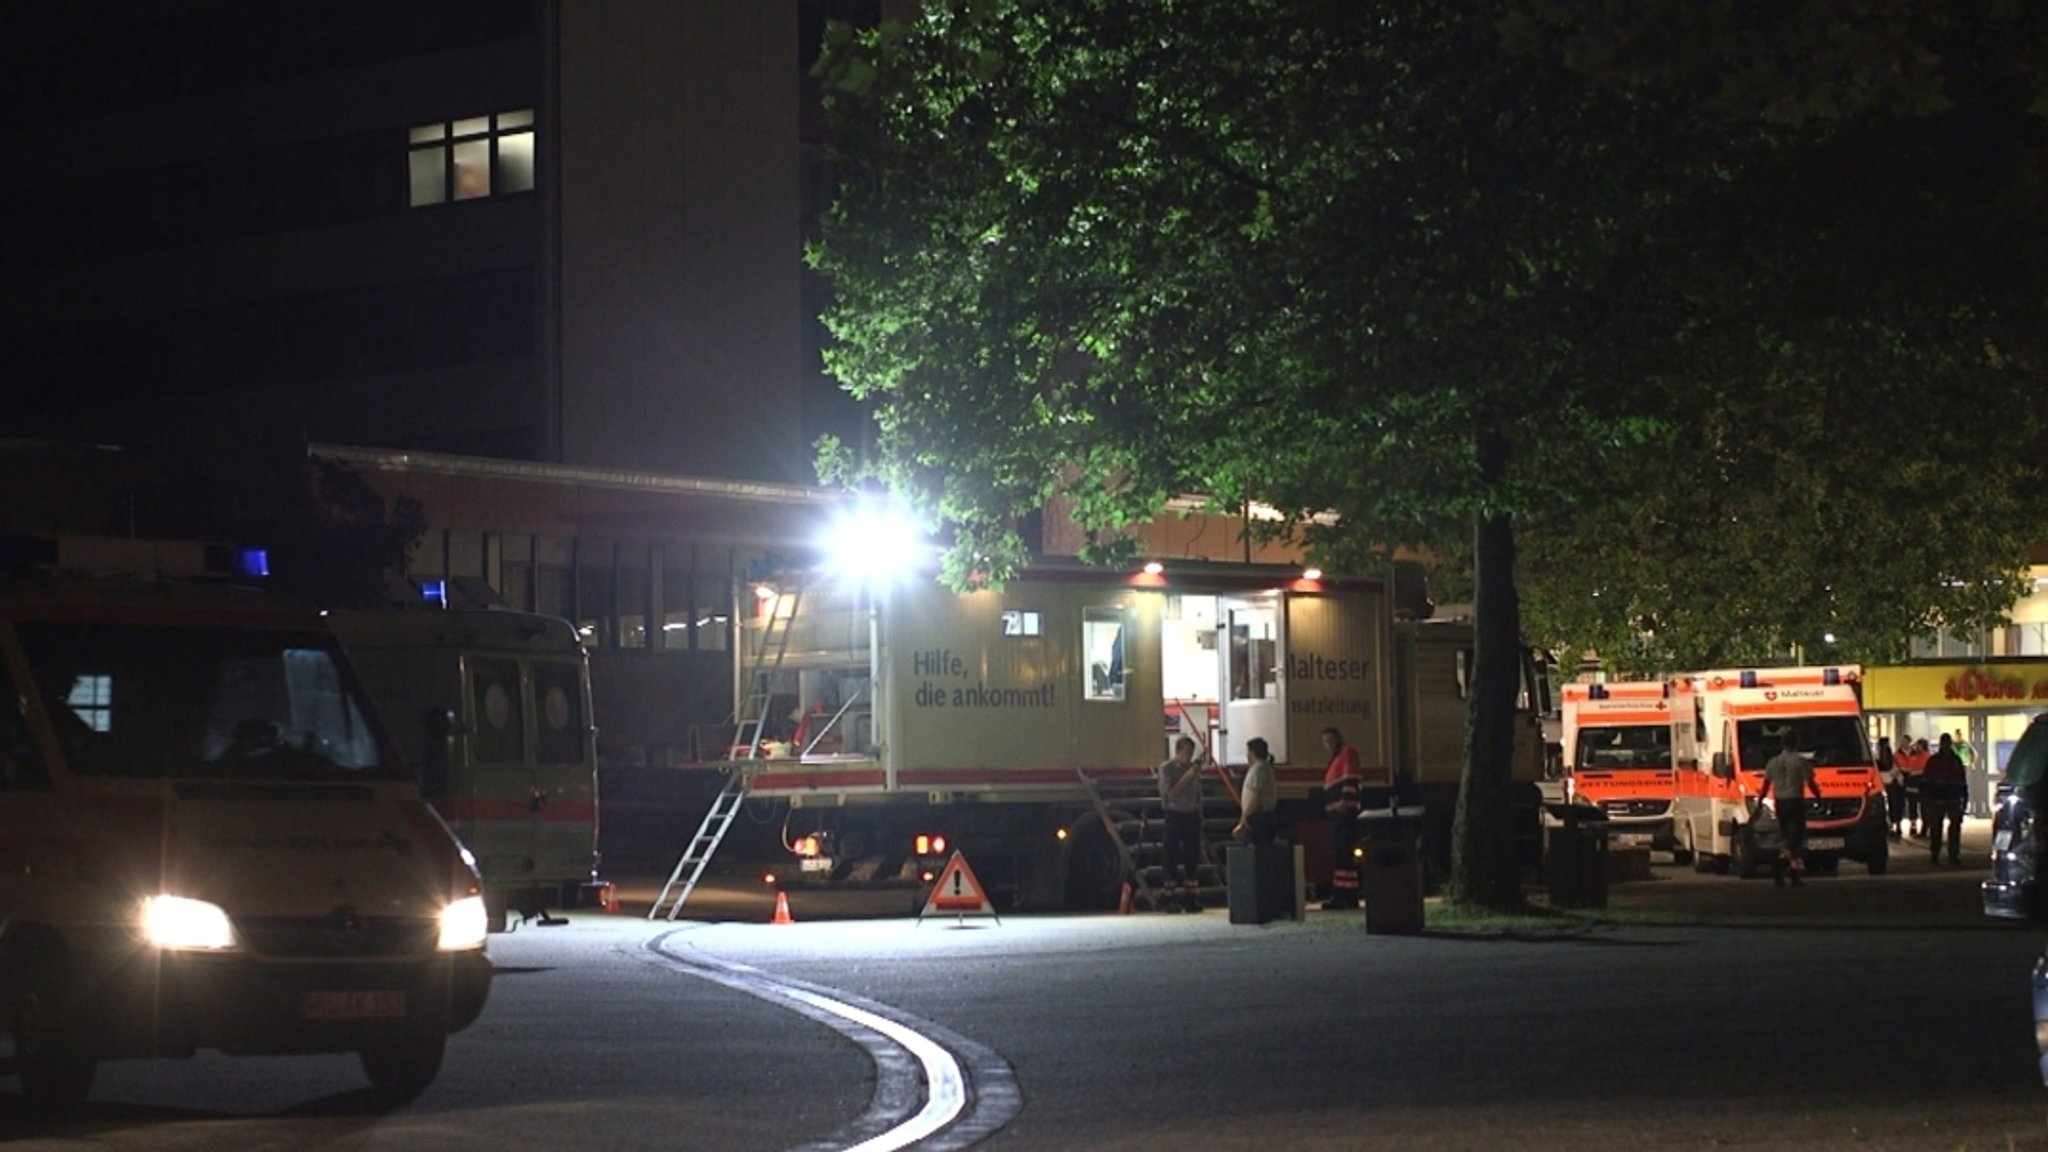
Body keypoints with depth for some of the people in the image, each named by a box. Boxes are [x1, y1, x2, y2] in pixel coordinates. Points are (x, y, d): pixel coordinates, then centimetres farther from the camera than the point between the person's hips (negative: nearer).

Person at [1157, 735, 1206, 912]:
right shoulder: (1166, 768, -5)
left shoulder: (1194, 768, 9)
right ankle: (1171, 900, 0)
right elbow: (1168, 793, -15)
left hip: (1192, 815, 4)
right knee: (1172, 857, -3)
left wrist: (1199, 811, 8)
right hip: (1174, 815, -4)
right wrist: (1186, 777, -21)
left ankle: (1192, 898, 9)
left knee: (1192, 857, 4)